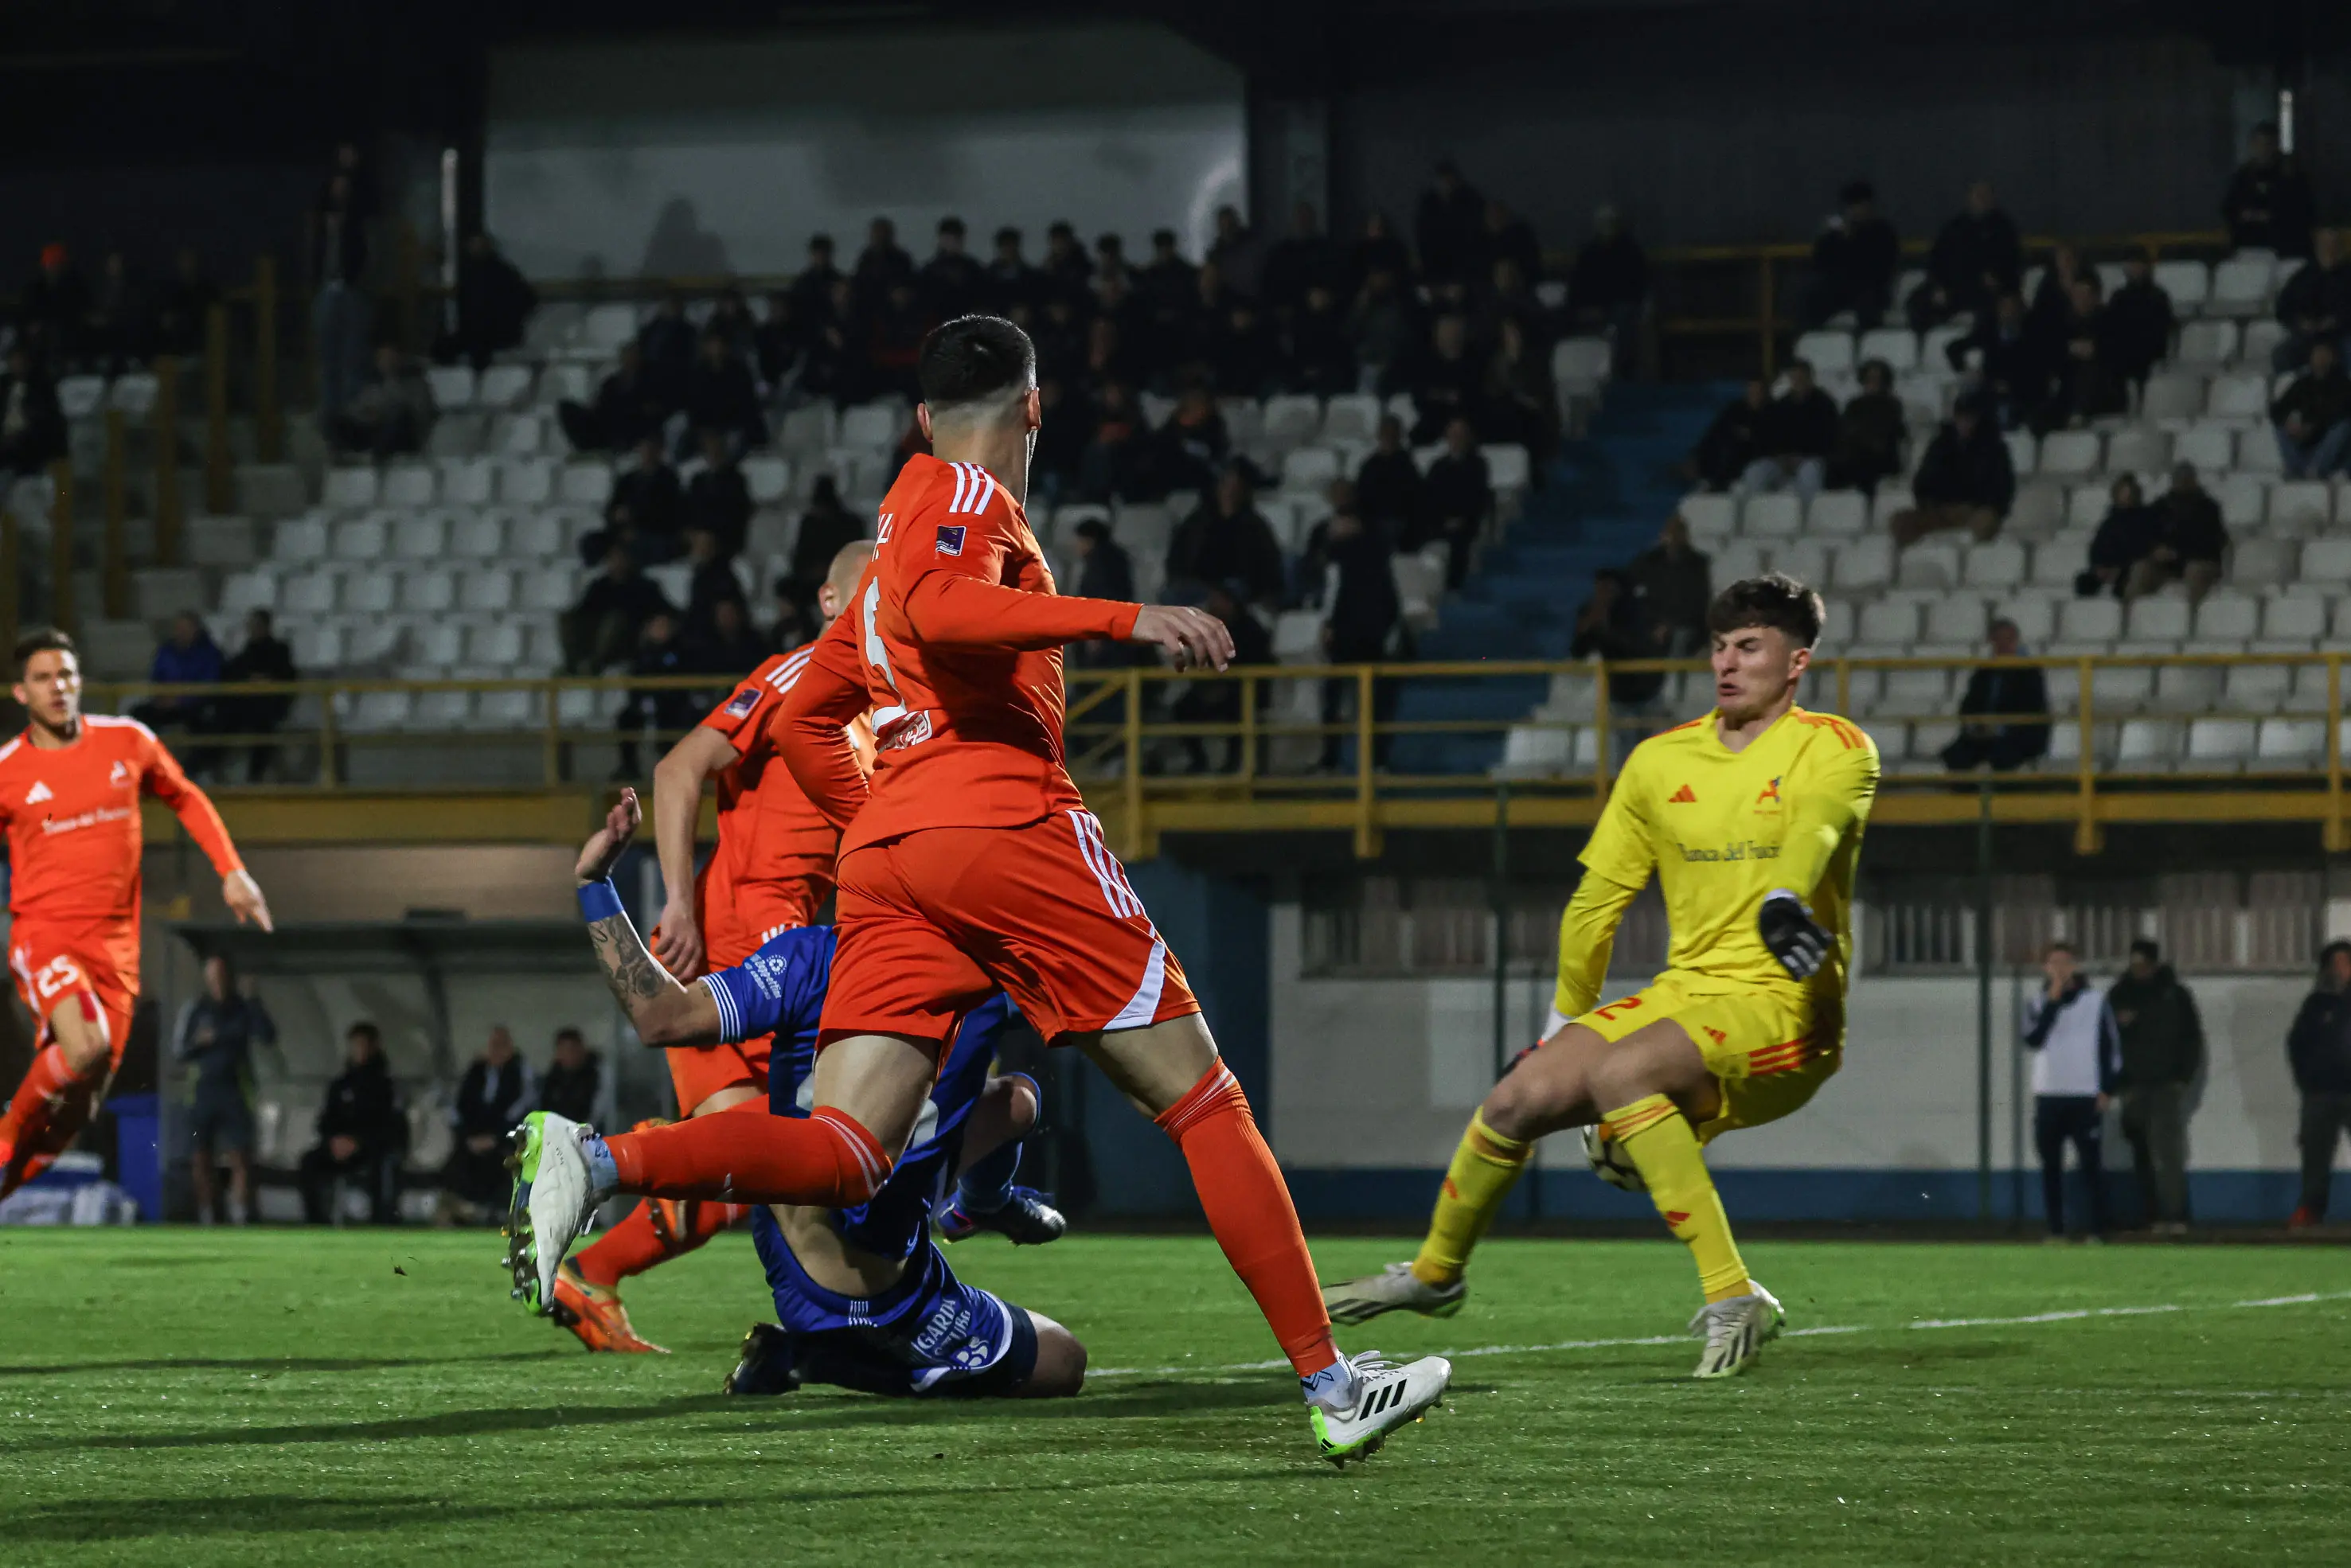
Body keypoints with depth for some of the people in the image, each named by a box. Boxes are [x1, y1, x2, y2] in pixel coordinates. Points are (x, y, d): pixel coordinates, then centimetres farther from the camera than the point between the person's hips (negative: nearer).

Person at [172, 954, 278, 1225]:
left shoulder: (244, 1008, 6)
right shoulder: (194, 1009, 6)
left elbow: (269, 1039, -6)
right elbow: (178, 1052, 7)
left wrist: (254, 1001, -12)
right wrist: (200, 1043, -13)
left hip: (235, 1091, -1)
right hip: (203, 1090, 1)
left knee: (241, 1159, -11)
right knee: (201, 1161, 2)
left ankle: (240, 1220, -13)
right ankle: (205, 1220, 11)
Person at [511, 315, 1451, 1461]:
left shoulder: (901, 531, 28)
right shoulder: (964, 492, 3)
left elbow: (807, 718, 32)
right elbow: (937, 609, -19)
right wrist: (1127, 620, -22)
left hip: (883, 853, 8)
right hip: (1005, 827, -7)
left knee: (840, 1156, -5)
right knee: (1200, 1100, 1)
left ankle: (602, 1163, -28)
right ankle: (1328, 1384, 1)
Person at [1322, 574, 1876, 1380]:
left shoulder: (1834, 749, -5)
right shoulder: (1661, 760, 11)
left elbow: (1814, 829, -29)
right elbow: (1598, 896, 19)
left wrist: (1786, 902, -49)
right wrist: (1566, 1019, 21)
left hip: (1783, 1007, -6)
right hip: (1686, 992, 6)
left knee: (1619, 1073, -32)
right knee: (1520, 1096, -9)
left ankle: (1733, 1301, -31)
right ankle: (1436, 1273, 18)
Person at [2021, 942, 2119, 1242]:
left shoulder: (2096, 1002, 4)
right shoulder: (2037, 1003, 7)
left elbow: (2112, 1047, 5)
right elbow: (2033, 1040, -10)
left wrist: (2106, 1090, -3)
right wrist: (2053, 1001, -13)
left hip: (2086, 1097, -2)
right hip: (2048, 1096, 2)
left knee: (2091, 1166, -6)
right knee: (2051, 1166, 4)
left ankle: (2097, 1231, -4)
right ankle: (2056, 1231, 9)